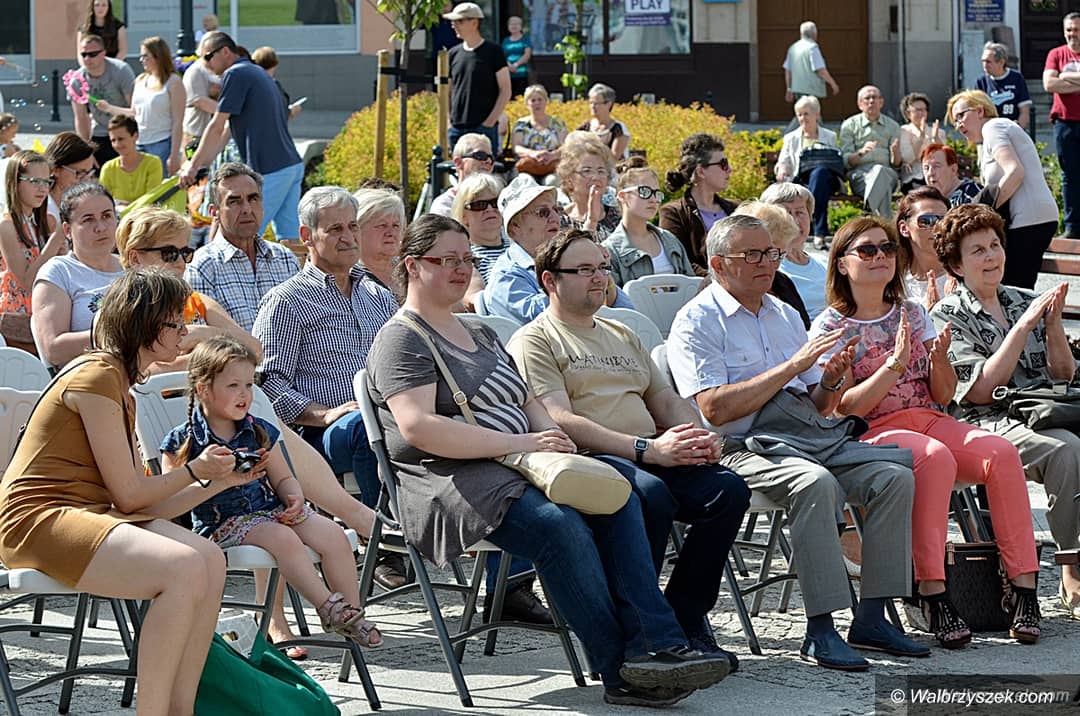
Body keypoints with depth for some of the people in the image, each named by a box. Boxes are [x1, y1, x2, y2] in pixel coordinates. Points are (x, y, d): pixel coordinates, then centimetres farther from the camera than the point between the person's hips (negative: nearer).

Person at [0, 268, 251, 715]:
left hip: (86, 517, 9)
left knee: (210, 561, -13)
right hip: (37, 517, -9)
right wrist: (196, 470, 2)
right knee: (182, 567, -28)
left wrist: (222, 480, 13)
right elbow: (129, 495, -11)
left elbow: (147, 506, 13)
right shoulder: (96, 377, -10)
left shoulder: (121, 386, 20)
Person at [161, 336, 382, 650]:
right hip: (222, 522, -5)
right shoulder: (183, 442, -4)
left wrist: (294, 497, -7)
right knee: (283, 539, -33)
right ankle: (329, 607, -27)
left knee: (333, 534, -17)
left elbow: (282, 477, 16)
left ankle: (352, 612, -9)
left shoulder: (259, 431, 10)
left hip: (268, 506, 5)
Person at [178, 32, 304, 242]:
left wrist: (193, 166, 0)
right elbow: (229, 127, 24)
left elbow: (216, 128, -7)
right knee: (289, 238, 6)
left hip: (269, 171, -9)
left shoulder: (236, 75, -8)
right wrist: (203, 162, 22)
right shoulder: (258, 73, 22)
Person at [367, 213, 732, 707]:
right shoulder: (401, 340, -1)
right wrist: (518, 443, -18)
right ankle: (621, 672, -28)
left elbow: (528, 402, 27)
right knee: (559, 525, -33)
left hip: (517, 463, 8)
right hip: (451, 481, -8)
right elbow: (418, 426, -16)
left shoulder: (480, 333, 27)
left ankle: (657, 647, -30)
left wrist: (554, 438, 1)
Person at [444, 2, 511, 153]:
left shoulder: (493, 52, -1)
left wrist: (490, 120, -11)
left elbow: (505, 91, -2)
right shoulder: (454, 53, 13)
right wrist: (449, 121, 8)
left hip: (484, 127, -5)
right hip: (456, 128, 5)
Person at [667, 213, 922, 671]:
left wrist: (830, 382, -1)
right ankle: (820, 630, -32)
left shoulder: (786, 316, 23)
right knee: (815, 483, -36)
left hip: (815, 437, 7)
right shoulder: (697, 323, 1)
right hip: (745, 446, -7)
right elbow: (715, 409, -14)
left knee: (894, 476, -16)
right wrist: (792, 366, -13)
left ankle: (871, 618, -14)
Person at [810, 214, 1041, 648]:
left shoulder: (913, 314, 17)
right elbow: (845, 408, -8)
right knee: (936, 457, -37)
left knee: (1001, 453, -25)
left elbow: (944, 396, 14)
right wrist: (894, 364, -18)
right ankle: (933, 592, -38)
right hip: (871, 434, -5)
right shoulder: (830, 328, 3)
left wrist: (939, 358, -7)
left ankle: (1024, 584, -28)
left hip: (929, 420, 5)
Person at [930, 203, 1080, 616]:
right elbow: (979, 390, -8)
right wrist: (1023, 326, -9)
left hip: (1043, 416, 5)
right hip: (987, 425, -5)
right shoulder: (947, 316, 4)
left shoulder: (1026, 302, 21)